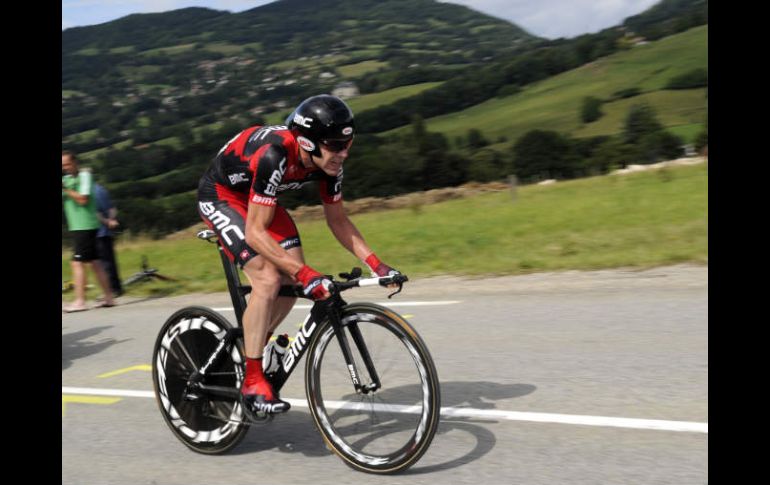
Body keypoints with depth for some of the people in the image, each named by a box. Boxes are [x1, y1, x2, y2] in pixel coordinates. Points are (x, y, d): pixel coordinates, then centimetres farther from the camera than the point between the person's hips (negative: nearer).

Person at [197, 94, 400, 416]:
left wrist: (374, 263, -15)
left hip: (257, 196, 7)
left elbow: (337, 219, -5)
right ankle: (252, 383, -12)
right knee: (267, 278, -22)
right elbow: (255, 232, -36)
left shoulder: (328, 161, -17)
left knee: (293, 279, -3)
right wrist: (305, 273, -43)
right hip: (220, 196, -7)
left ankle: (254, 346, 20)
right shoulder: (274, 155, -38)